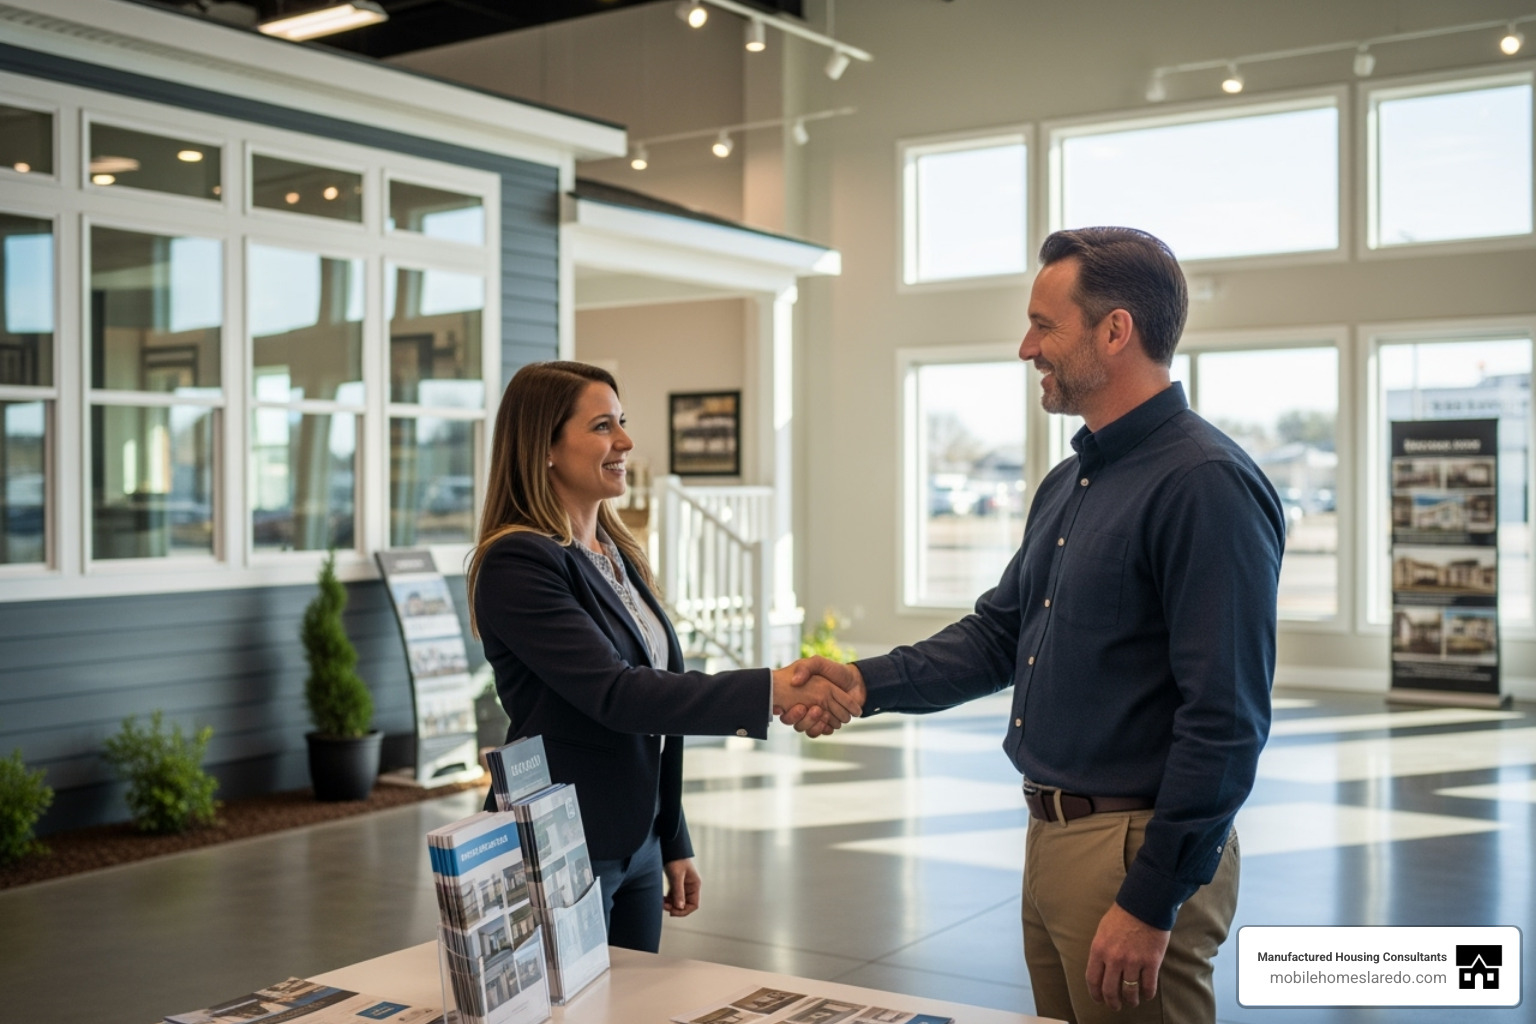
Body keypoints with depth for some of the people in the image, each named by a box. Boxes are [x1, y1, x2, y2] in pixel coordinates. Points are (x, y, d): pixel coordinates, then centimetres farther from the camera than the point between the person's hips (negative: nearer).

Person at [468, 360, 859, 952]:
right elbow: (615, 695, -26)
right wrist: (771, 691, -31)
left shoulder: (617, 554, 10)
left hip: (637, 846, 8)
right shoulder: (517, 564, -16)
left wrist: (673, 844, 17)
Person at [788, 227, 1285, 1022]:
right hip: (1050, 838, 9)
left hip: (1138, 854, -9)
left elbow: (1224, 720, -21)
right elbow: (999, 632, 17)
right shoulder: (1066, 485, 12)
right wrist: (867, 683, 2)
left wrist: (1151, 904, -20)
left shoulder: (1206, 483, -18)